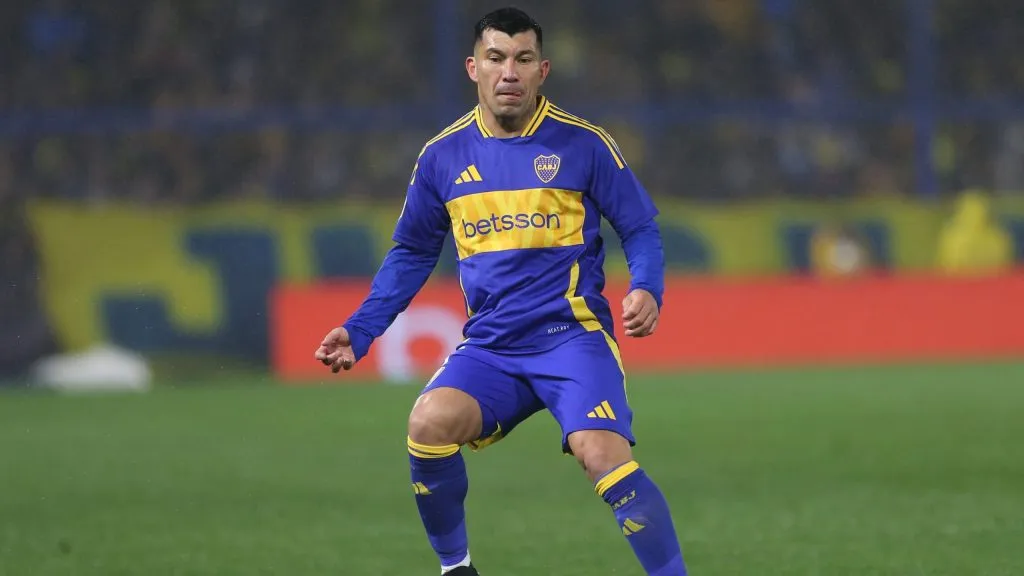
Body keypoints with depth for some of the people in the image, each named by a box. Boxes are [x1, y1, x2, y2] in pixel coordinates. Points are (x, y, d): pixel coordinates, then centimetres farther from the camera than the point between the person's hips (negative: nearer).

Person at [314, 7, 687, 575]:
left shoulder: (583, 144, -2)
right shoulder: (444, 156, 7)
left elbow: (640, 229, 5)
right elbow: (413, 252, 19)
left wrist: (646, 289, -16)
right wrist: (359, 331, 10)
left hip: (571, 336, -3)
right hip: (489, 347, 3)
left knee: (603, 453, -28)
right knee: (429, 423, -25)